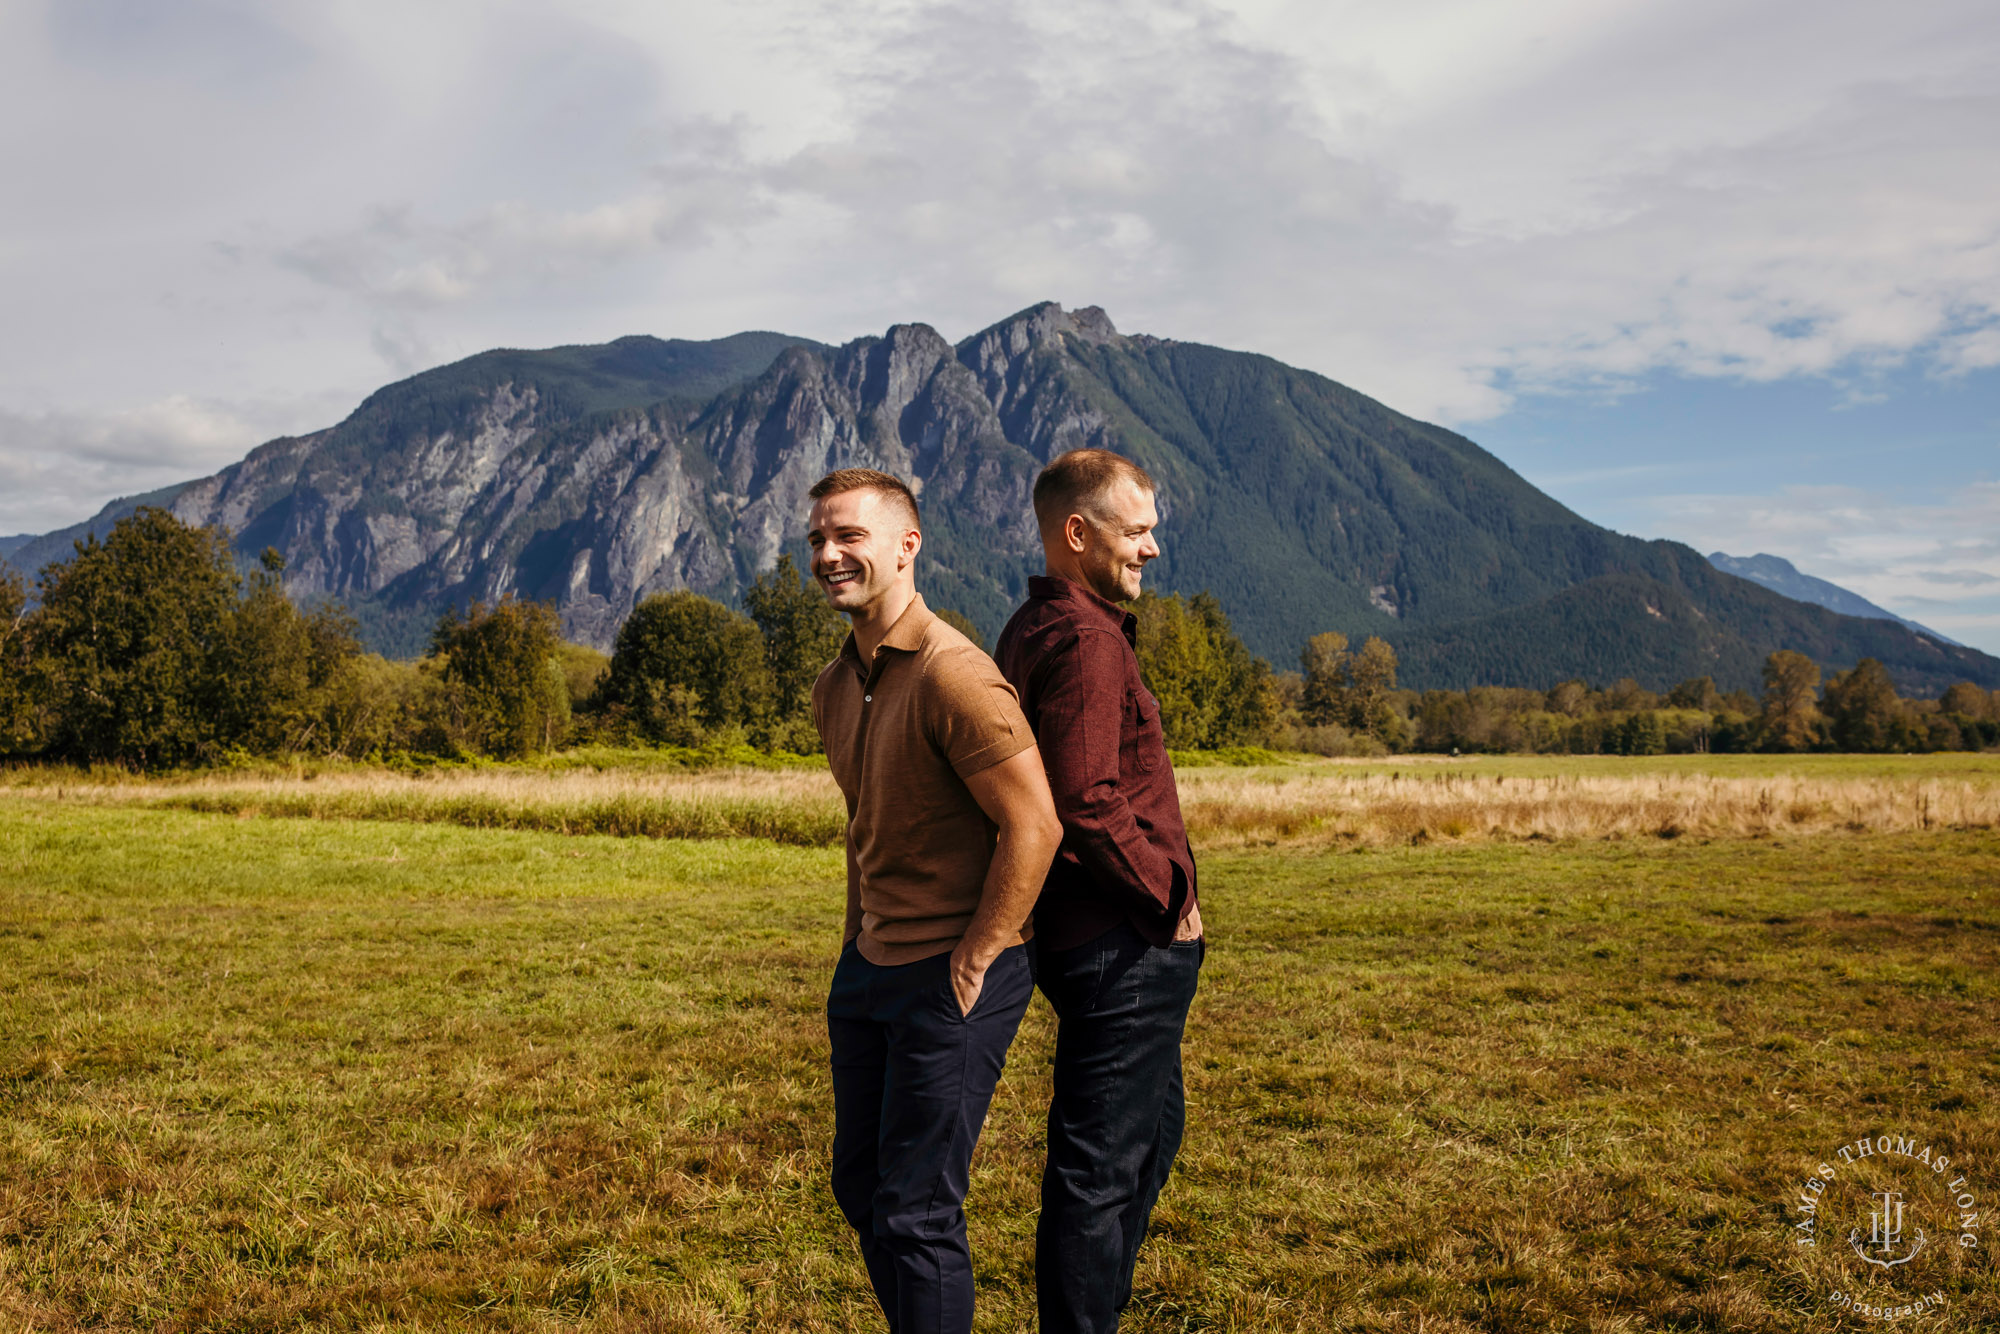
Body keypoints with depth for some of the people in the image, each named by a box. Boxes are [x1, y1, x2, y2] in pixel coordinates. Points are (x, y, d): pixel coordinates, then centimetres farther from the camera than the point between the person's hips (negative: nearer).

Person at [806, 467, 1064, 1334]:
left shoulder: (953, 675, -19)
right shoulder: (835, 687, 9)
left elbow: (1035, 827, -21)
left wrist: (973, 961, -17)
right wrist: (859, 939, 16)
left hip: (951, 979, -9)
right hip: (866, 969, 9)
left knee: (915, 1213, -2)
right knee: (860, 1185, 17)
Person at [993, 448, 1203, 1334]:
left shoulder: (1033, 630, 14)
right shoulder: (1085, 641, -19)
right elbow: (1088, 805, -28)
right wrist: (1169, 898, -15)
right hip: (1123, 945, -11)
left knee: (1153, 1131, 24)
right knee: (1101, 1162, -1)